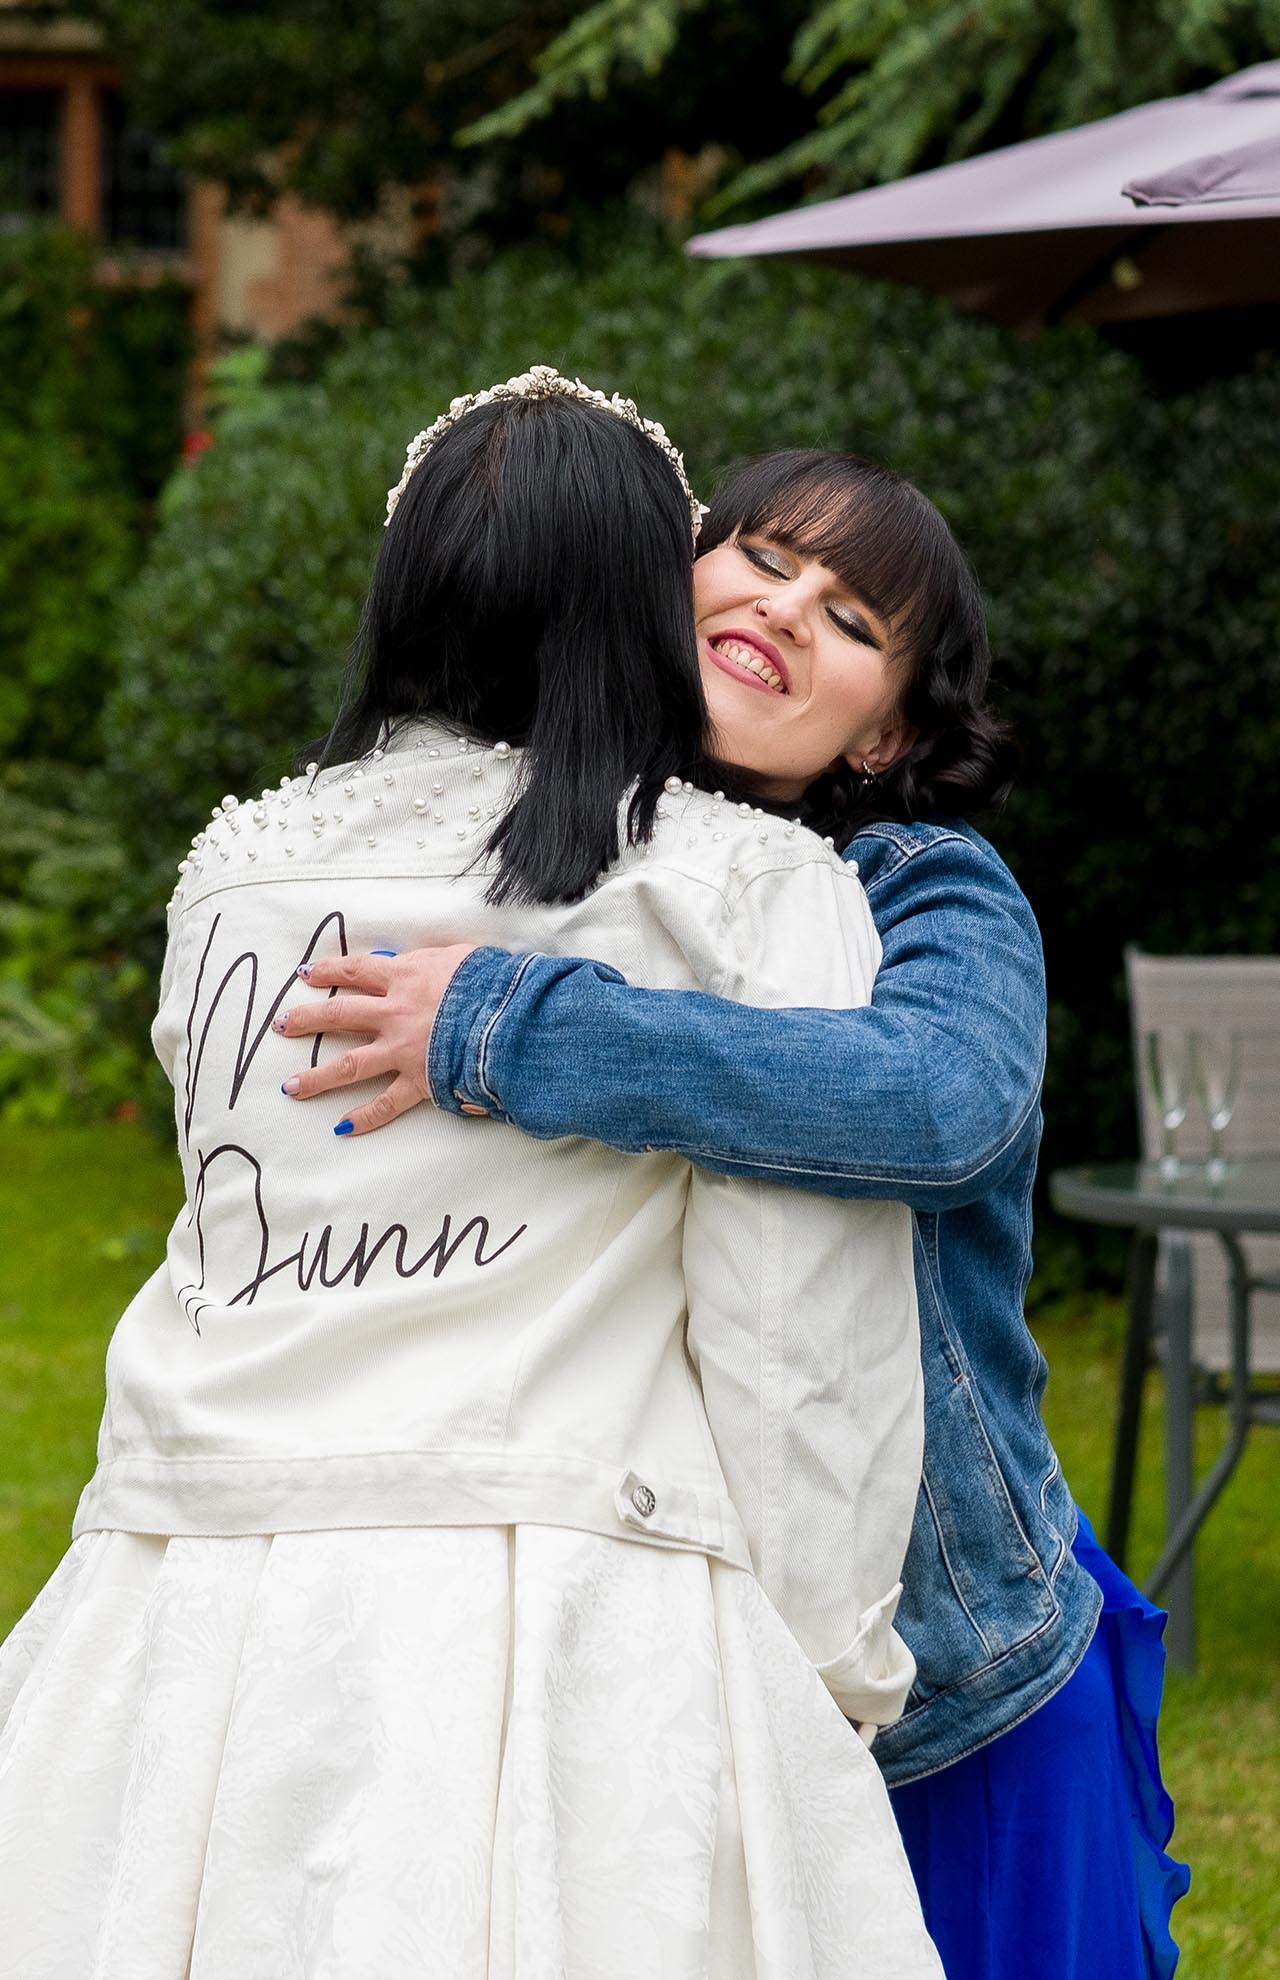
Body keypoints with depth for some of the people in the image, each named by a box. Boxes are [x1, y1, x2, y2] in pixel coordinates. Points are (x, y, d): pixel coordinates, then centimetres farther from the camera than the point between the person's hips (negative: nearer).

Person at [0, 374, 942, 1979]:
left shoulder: (232, 871, 11)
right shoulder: (762, 899, -2)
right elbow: (799, 1355, -5)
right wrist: (832, 1675, 4)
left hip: (199, 1616, 4)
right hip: (579, 1638, -4)